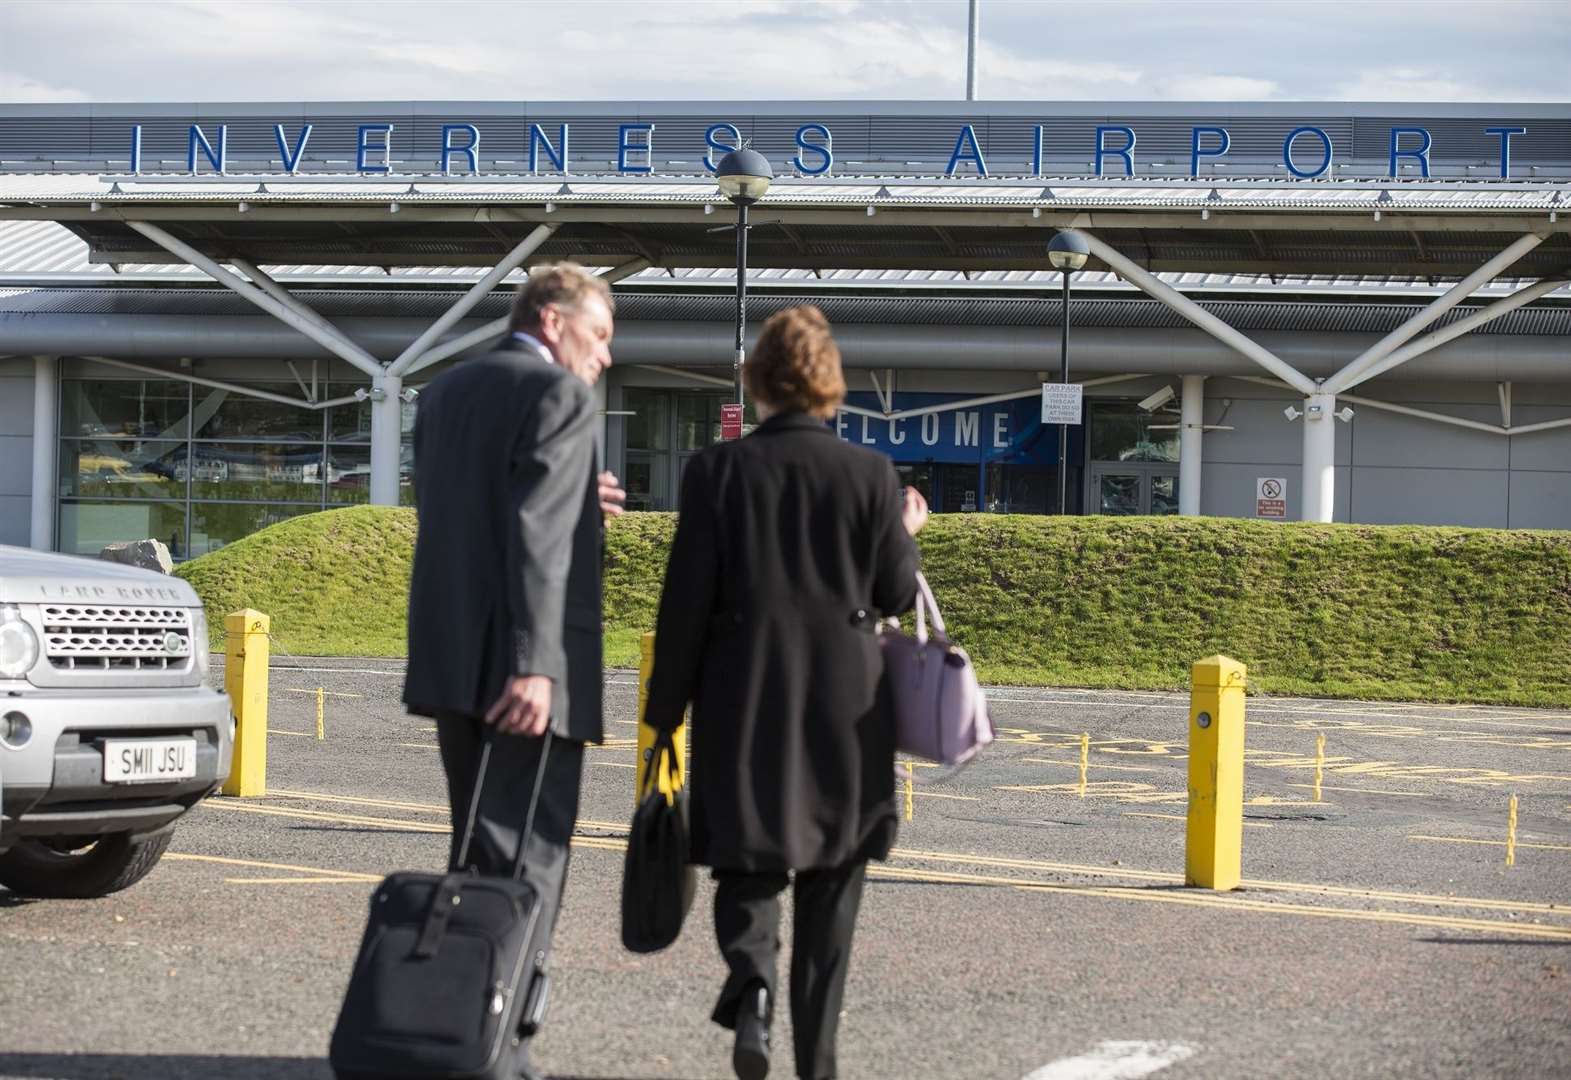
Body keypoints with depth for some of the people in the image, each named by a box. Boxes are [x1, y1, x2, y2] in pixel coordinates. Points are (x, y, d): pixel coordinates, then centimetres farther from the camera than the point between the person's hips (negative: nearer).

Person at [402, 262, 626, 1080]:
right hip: (521, 667, -8)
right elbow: (539, 537, -19)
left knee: (479, 855, 16)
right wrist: (536, 665, -23)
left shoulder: (443, 394, 16)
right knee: (525, 861, -4)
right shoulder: (559, 394, -9)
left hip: (450, 660, 8)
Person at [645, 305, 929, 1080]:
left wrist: (666, 712, 2)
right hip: (845, 707, 1)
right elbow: (895, 595, 0)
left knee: (746, 859, 12)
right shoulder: (870, 473, -4)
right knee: (830, 883, 12)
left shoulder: (717, 470, -6)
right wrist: (907, 535, 20)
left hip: (745, 703, -1)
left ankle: (751, 980, -18)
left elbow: (686, 601, -6)